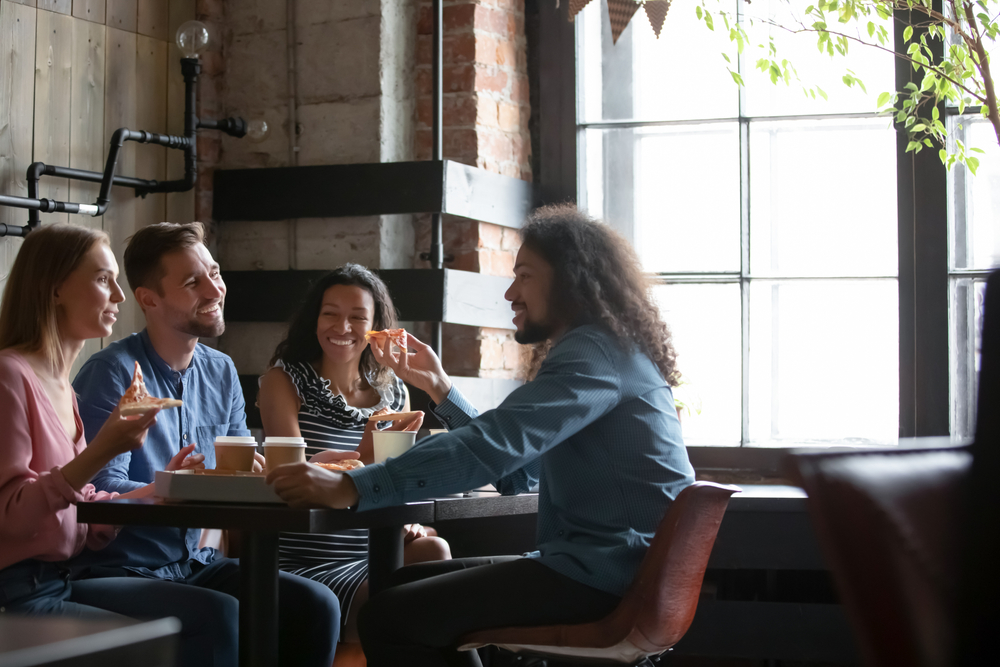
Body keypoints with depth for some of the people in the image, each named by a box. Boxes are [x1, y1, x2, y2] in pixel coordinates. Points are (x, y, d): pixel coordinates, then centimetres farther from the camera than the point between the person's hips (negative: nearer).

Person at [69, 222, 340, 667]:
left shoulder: (221, 371, 11)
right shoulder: (115, 373, -12)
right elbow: (104, 489, -20)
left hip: (198, 563, 7)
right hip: (121, 570, -7)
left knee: (316, 605, -14)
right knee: (223, 615, -33)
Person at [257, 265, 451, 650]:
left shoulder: (394, 394, 14)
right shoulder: (284, 380, 2)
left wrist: (407, 522, -7)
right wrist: (364, 457, -29)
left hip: (376, 557, 4)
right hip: (305, 563, -4)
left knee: (435, 551, -29)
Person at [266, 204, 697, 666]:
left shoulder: (596, 352, -12)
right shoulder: (610, 352, 22)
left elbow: (494, 446, -26)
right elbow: (513, 473, 20)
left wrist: (352, 488, -30)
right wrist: (440, 388, 17)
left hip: (606, 576, -11)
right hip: (613, 564, 11)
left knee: (386, 618, -16)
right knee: (410, 583, 17)